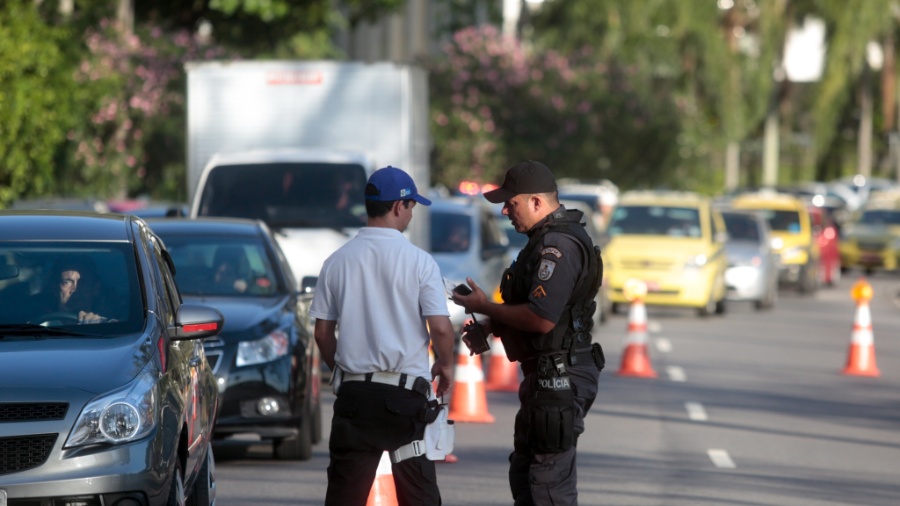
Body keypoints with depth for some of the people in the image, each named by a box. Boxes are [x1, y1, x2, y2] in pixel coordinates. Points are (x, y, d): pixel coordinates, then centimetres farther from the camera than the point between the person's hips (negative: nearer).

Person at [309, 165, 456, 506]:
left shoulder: (337, 261, 3)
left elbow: (323, 332, 7)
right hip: (406, 391, -3)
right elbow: (440, 327, -10)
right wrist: (445, 364, 9)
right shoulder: (418, 261, -7)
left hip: (353, 391, 3)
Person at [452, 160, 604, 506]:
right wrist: (491, 327, 13)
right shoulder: (549, 240, 16)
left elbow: (542, 318, -27)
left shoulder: (559, 245, -20)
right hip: (546, 375, 11)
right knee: (523, 473, 19)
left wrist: (486, 308, -13)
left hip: (559, 382, -11)